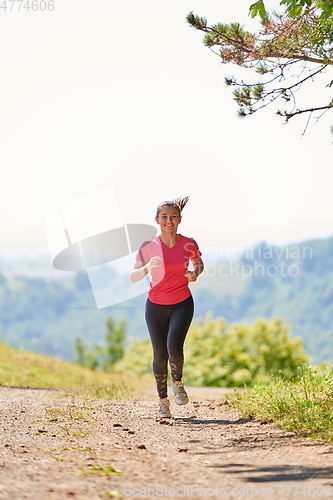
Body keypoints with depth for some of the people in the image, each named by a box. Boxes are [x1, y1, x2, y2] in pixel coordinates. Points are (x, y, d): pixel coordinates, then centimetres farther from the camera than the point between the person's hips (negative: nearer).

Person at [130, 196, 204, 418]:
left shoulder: (189, 244, -5)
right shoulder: (148, 247, -8)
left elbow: (198, 263, 15)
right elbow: (133, 277, -10)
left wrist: (195, 273, -8)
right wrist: (147, 267, -30)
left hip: (182, 304, -1)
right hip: (156, 306, 1)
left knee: (174, 347, -20)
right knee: (160, 354, 2)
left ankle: (178, 383, 10)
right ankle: (163, 400, 20)